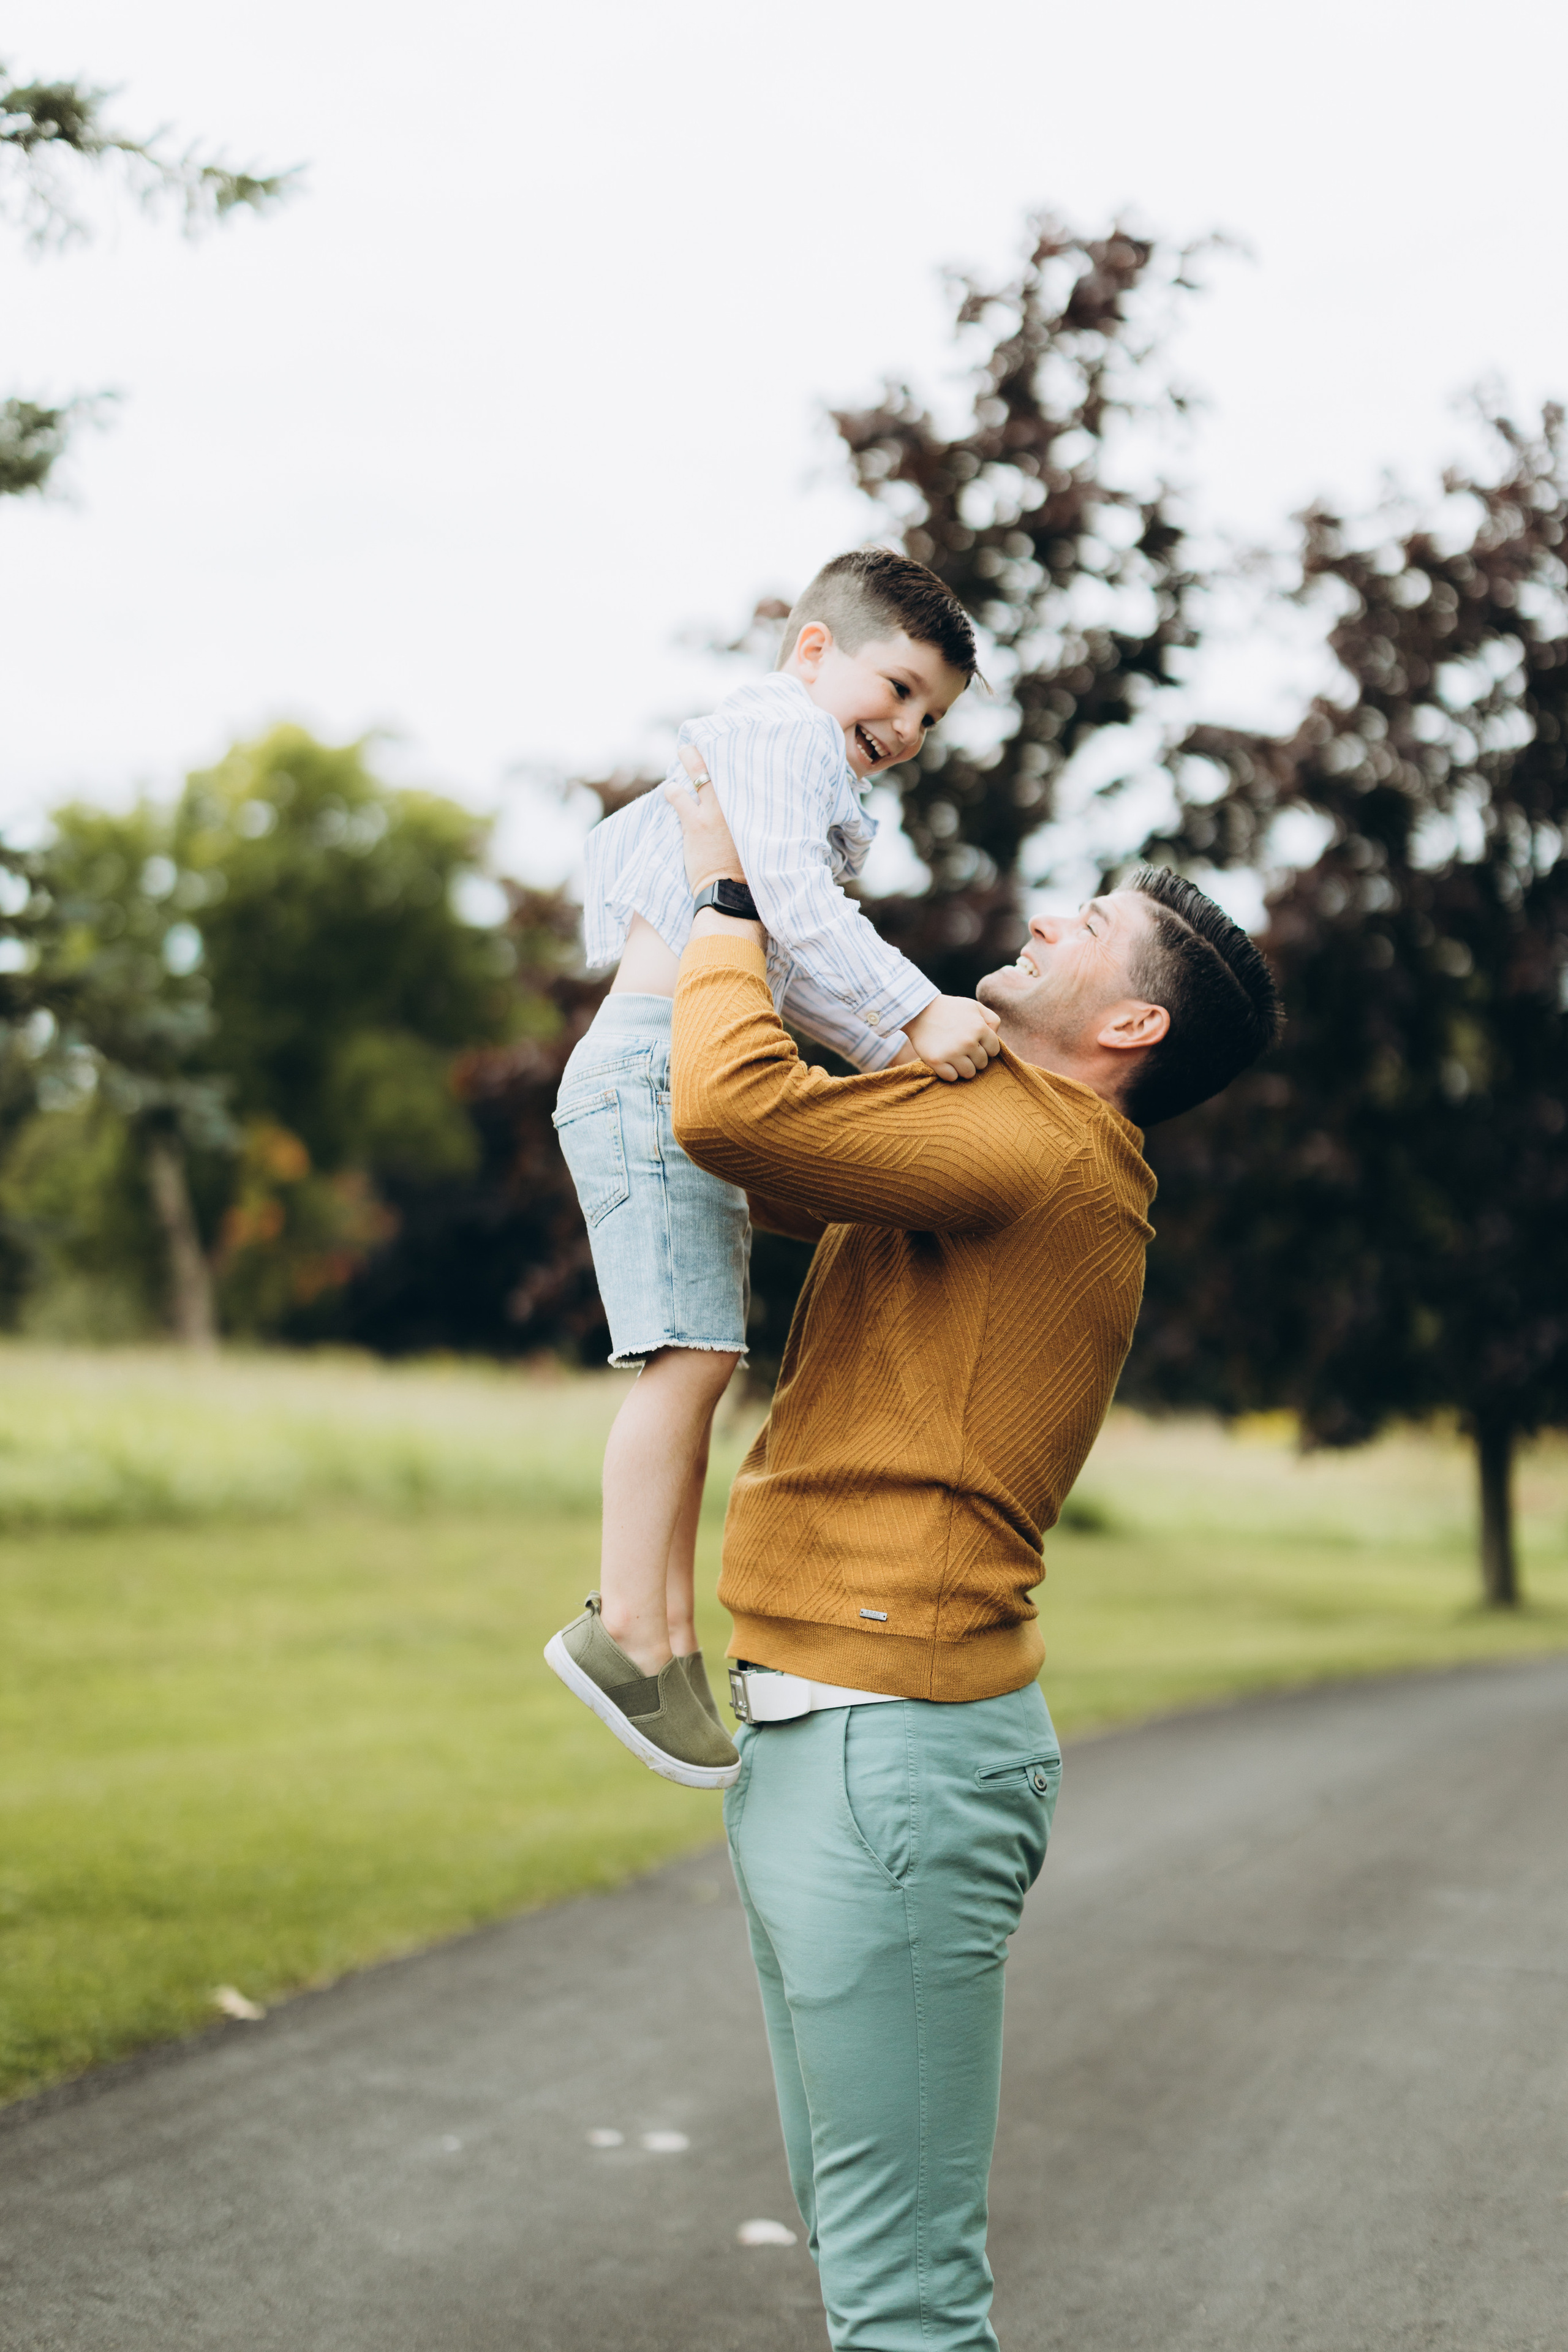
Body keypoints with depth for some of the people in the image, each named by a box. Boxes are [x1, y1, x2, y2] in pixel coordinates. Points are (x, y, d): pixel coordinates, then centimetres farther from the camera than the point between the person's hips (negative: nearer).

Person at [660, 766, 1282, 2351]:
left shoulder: (1036, 1151, -13)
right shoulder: (981, 1154, 17)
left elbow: (730, 1104, -24)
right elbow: (771, 1139, 32)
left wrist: (725, 893, -8)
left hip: (892, 1745, -10)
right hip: (811, 1738, 10)